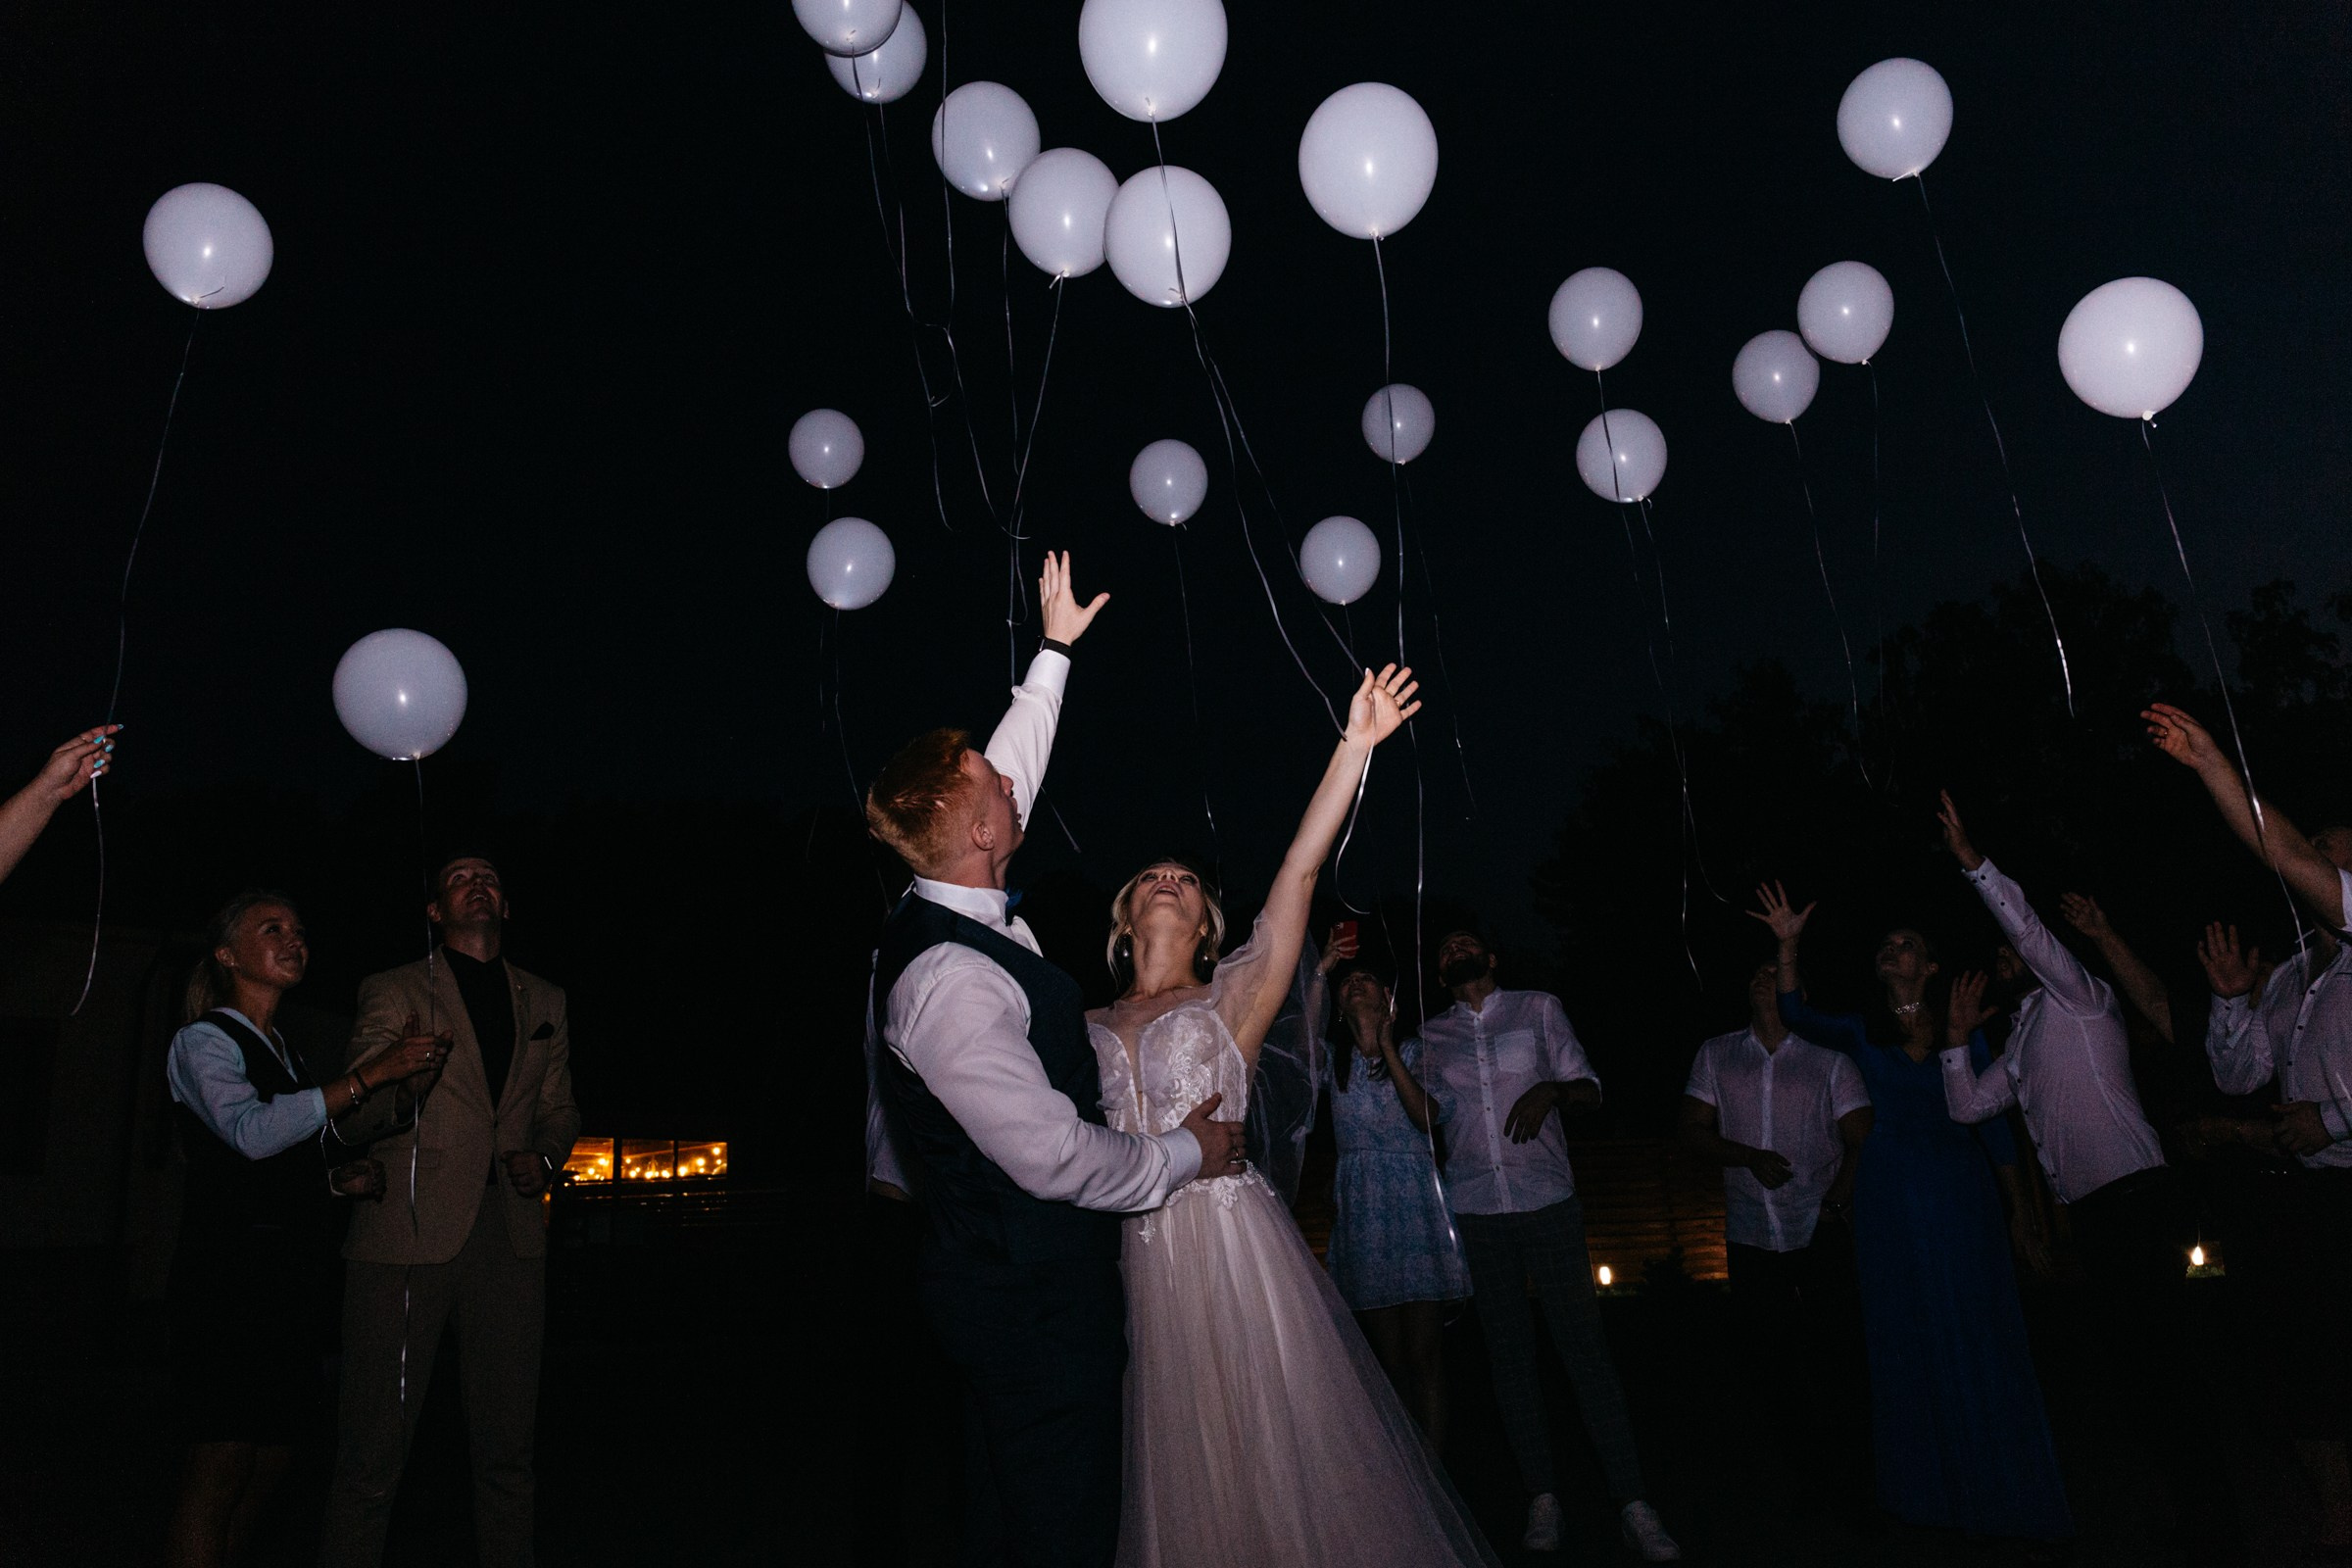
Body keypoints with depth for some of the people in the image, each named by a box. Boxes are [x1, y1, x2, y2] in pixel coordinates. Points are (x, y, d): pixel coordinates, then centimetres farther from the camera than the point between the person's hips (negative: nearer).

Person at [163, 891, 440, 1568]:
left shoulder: (288, 1057, 20)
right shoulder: (203, 1040, -2)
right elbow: (250, 1131, -21)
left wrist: (344, 1179, 4)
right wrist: (371, 1076, -23)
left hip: (296, 1277, 7)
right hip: (231, 1273, -7)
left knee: (270, 1465, 7)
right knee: (221, 1465, -7)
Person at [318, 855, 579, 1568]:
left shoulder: (545, 1002, 16)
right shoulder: (392, 992, 6)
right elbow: (353, 1120, 0)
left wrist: (546, 1156, -1)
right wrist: (400, 1087, -22)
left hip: (510, 1235, 3)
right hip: (407, 1234, -3)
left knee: (507, 1447, 10)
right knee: (374, 1449, 0)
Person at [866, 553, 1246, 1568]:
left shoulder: (948, 915, 2)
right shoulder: (947, 978, -27)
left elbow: (1008, 777, 17)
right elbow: (1053, 1157, -27)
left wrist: (1055, 647, 24)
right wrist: (1187, 1152, -11)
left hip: (1002, 1282, 10)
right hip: (1032, 1295, -10)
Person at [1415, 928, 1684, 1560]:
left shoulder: (1539, 1008, 8)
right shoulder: (1431, 1035, 11)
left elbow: (1589, 1087, 5)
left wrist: (1551, 1089, -14)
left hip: (1547, 1200, -2)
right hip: (1475, 1210, 2)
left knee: (1584, 1345, -5)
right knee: (1509, 1351, 6)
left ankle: (1631, 1501, 2)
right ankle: (1542, 1496, 15)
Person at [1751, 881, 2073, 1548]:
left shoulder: (1965, 1032, 3)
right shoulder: (1863, 1035, 5)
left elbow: (1994, 1123, 4)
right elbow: (1797, 1013, -10)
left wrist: (2021, 1212, 3)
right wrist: (1788, 943, -19)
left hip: (1963, 1192, -1)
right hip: (1890, 1198, 1)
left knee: (1980, 1341, 2)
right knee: (1908, 1345, 8)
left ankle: (2014, 1498, 14)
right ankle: (1932, 1494, 21)